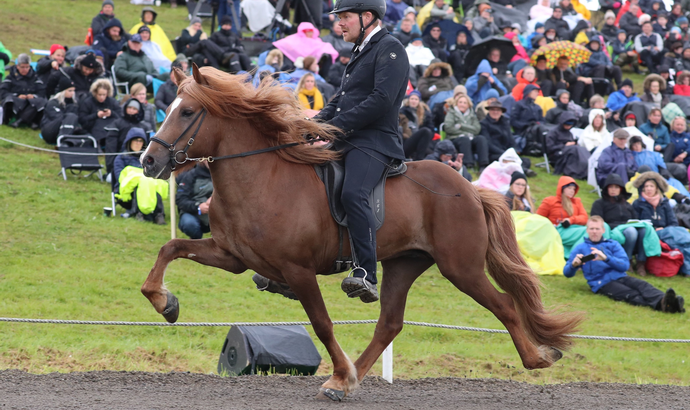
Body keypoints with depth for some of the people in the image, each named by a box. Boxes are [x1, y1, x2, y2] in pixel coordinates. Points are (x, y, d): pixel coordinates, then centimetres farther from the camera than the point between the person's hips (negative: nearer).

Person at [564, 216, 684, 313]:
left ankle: (662, 301, -61)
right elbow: (567, 273, 14)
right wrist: (574, 265, -12)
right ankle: (663, 304, -62)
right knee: (631, 294, -32)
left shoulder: (613, 245, 23)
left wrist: (606, 258, -11)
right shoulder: (580, 248, 19)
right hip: (602, 283, -4)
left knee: (642, 285, -30)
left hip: (620, 277, 4)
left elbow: (625, 265, 7)